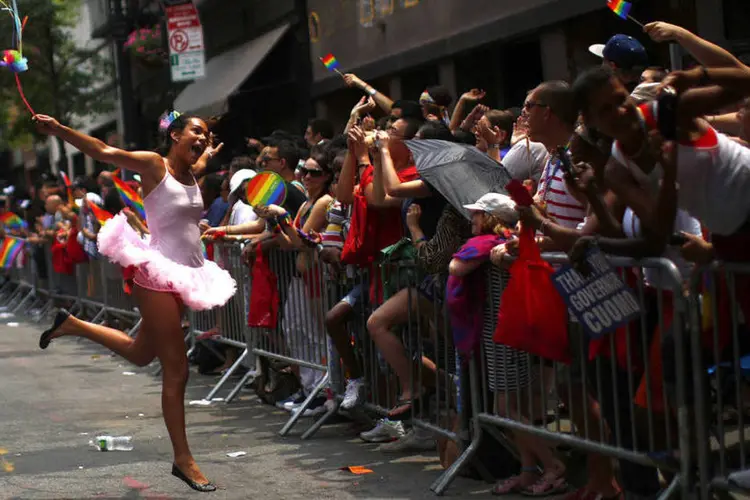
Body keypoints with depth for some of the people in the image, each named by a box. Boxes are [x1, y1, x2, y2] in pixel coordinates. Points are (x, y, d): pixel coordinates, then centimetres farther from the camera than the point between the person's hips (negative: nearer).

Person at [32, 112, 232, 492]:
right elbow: (104, 152, -26)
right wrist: (60, 131, -36)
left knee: (140, 354, 23)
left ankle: (72, 325, 37)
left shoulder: (191, 173, 10)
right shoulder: (154, 165, -11)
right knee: (176, 371, -4)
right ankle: (183, 459, 5)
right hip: (159, 277, -9)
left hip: (185, 275, 9)